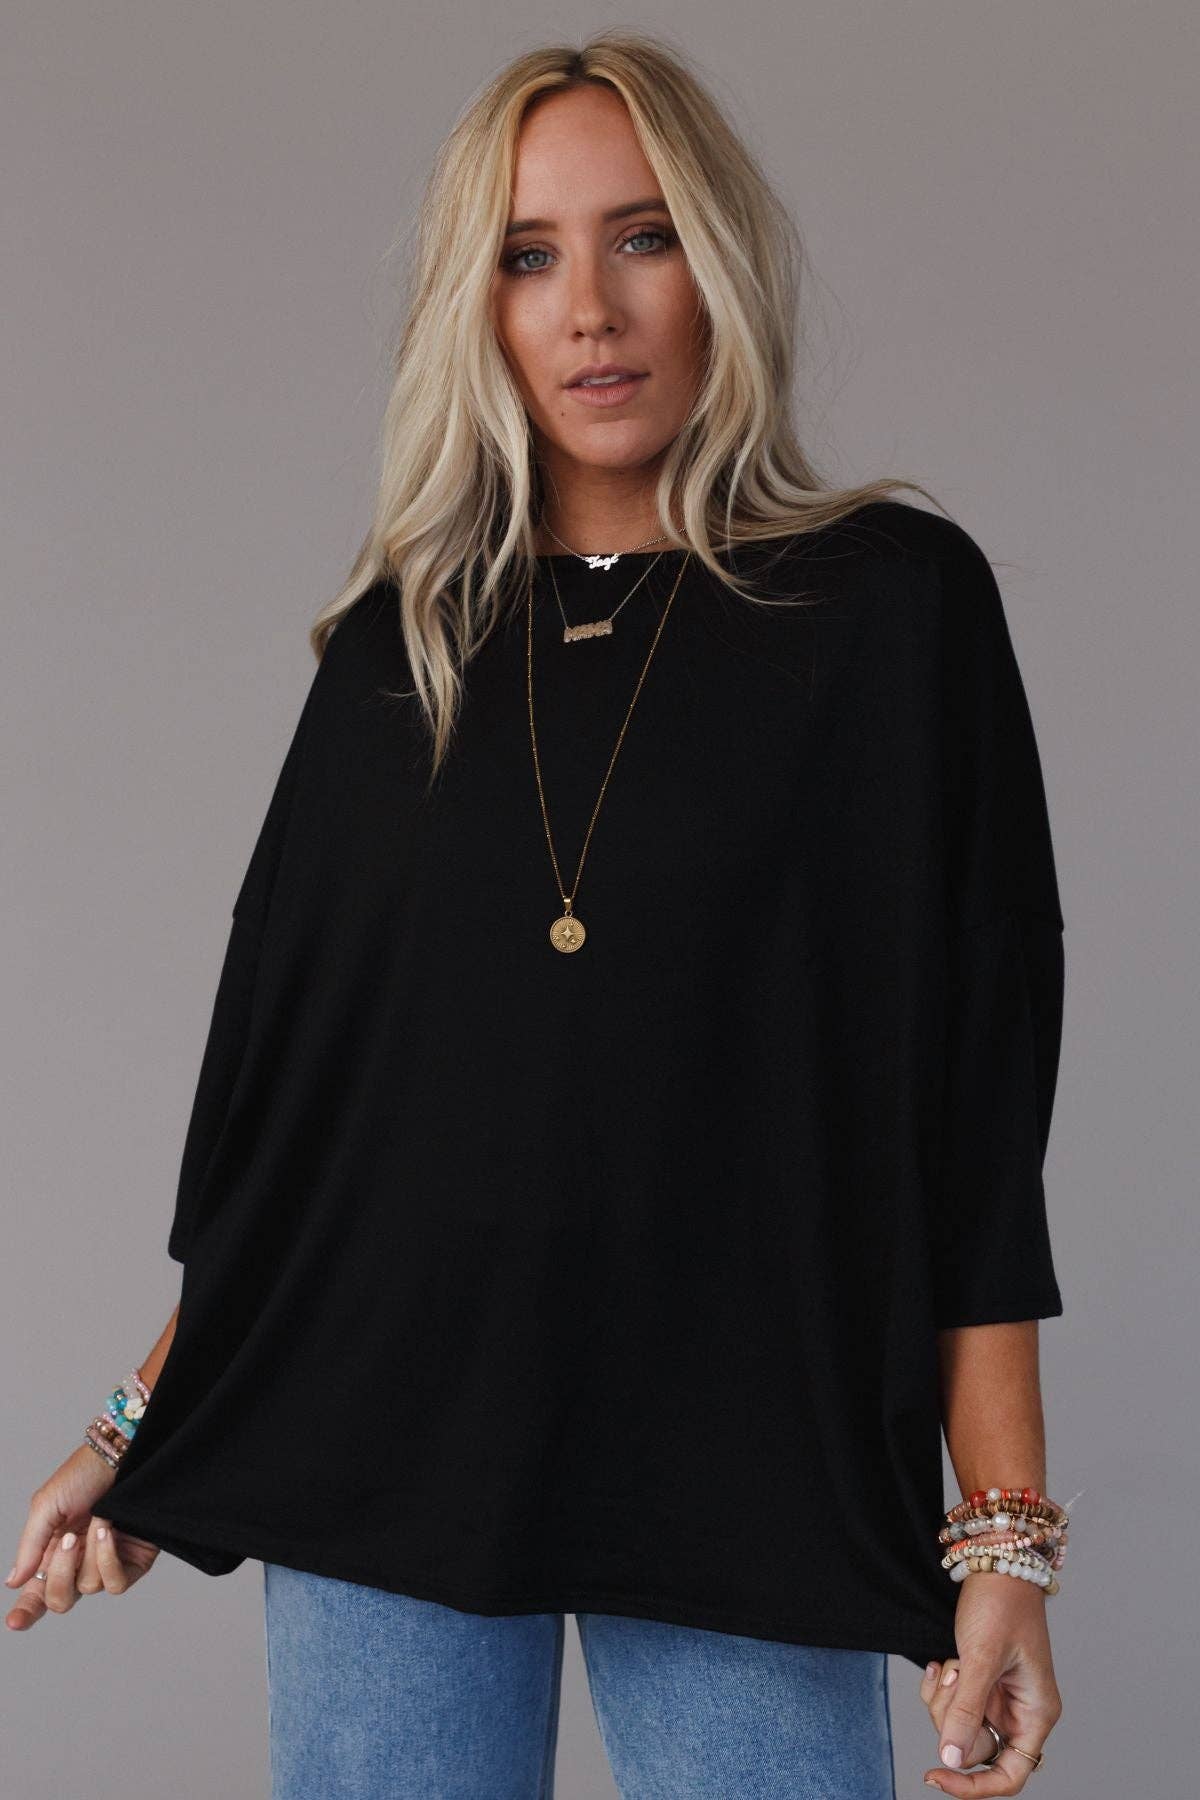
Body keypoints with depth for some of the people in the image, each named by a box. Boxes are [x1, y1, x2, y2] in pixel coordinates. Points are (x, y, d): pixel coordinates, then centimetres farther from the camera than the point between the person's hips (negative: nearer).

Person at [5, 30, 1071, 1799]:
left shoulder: (890, 598, -2)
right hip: (382, 1443, 3)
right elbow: (281, 1071, 10)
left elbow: (978, 1078, -5)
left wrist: (1005, 1530, -9)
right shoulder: (400, 642, 8)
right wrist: (146, 1426, 5)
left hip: (746, 1468, -2)